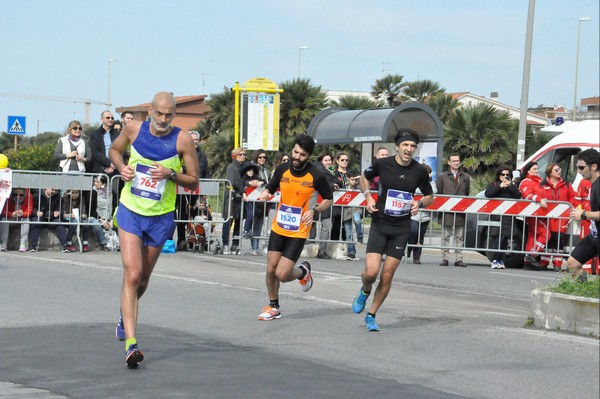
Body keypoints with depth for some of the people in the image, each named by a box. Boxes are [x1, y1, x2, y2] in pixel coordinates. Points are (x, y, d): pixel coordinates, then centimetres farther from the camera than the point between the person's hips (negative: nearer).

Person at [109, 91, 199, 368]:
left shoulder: (182, 140, -11)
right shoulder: (133, 129, -7)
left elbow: (194, 182, -4)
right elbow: (114, 150, 14)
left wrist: (171, 174, -23)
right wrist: (121, 167, -7)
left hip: (161, 217, 1)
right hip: (130, 211, -1)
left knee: (143, 277, 16)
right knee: (132, 275, -15)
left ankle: (125, 317, 47)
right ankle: (130, 342, -19)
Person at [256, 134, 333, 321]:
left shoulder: (316, 176, -13)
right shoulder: (282, 169, -3)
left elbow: (329, 199, 0)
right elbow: (271, 187, 13)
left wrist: (314, 211, -18)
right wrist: (265, 192, -11)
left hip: (298, 232, -4)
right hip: (278, 228, 4)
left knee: (282, 274, -9)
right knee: (271, 269, 4)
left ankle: (303, 271, 25)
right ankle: (273, 306, 27)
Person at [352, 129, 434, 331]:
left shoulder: (419, 171, -3)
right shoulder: (382, 164, -7)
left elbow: (429, 196, 13)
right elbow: (364, 177, 14)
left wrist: (419, 203, -9)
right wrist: (368, 196, -3)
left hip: (402, 228, 1)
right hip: (379, 225, -1)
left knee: (387, 277, 1)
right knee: (371, 272, -14)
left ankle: (371, 316, 19)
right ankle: (365, 291, 23)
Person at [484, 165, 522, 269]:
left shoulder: (512, 186, 19)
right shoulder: (493, 185, 13)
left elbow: (518, 196, 2)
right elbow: (487, 194, -6)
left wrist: (510, 186, -8)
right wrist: (500, 186, -10)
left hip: (508, 217, 3)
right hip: (496, 215, -3)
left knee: (505, 239, 1)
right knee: (497, 238, -12)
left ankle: (500, 260, 6)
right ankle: (495, 260, -11)